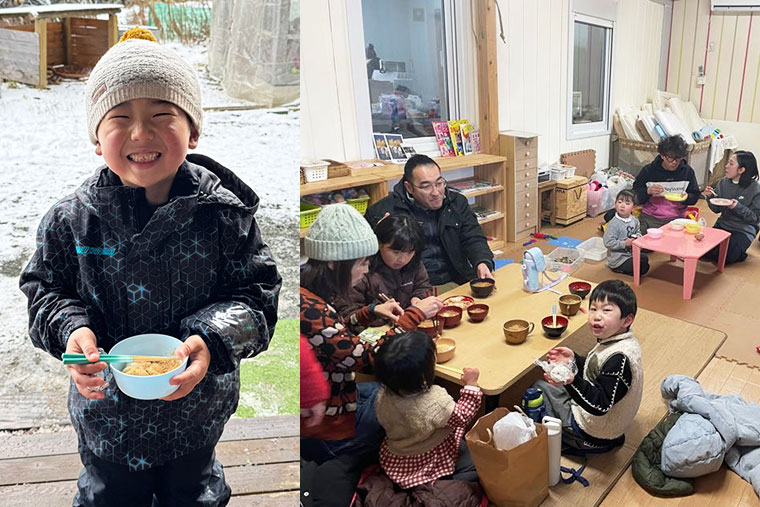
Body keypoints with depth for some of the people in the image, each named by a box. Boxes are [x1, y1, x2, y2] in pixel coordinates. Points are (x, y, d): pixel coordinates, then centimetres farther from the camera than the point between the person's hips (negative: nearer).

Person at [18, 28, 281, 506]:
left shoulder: (223, 213, -18)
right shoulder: (72, 219, -13)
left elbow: (257, 292, -13)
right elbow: (46, 288, 1)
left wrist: (212, 341, -29)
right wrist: (71, 329, -19)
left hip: (197, 408, -1)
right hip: (107, 410, 1)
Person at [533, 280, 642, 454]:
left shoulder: (619, 358, -34)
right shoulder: (615, 341, -4)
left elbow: (600, 405, -35)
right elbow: (596, 372, 11)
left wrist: (572, 382, -49)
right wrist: (574, 360, -4)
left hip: (594, 436, -9)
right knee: (541, 386, 20)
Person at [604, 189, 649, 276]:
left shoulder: (634, 220, 0)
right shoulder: (613, 224, -23)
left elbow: (638, 232, 19)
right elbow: (608, 243, -25)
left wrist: (638, 237, -5)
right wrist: (624, 244, -26)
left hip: (631, 253, 8)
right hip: (618, 258, -8)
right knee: (644, 268, -13)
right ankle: (618, 269, 0)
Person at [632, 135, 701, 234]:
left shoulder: (687, 171, 7)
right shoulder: (648, 170, 1)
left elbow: (695, 196, 15)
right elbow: (635, 195, 4)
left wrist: (686, 198, -8)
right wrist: (648, 191, -17)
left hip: (677, 217, 2)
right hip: (650, 217, -1)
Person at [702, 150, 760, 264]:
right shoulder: (724, 183, 0)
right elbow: (716, 209, 6)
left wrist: (738, 207, -25)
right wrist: (710, 196, -12)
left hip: (743, 231, -5)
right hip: (722, 225, 5)